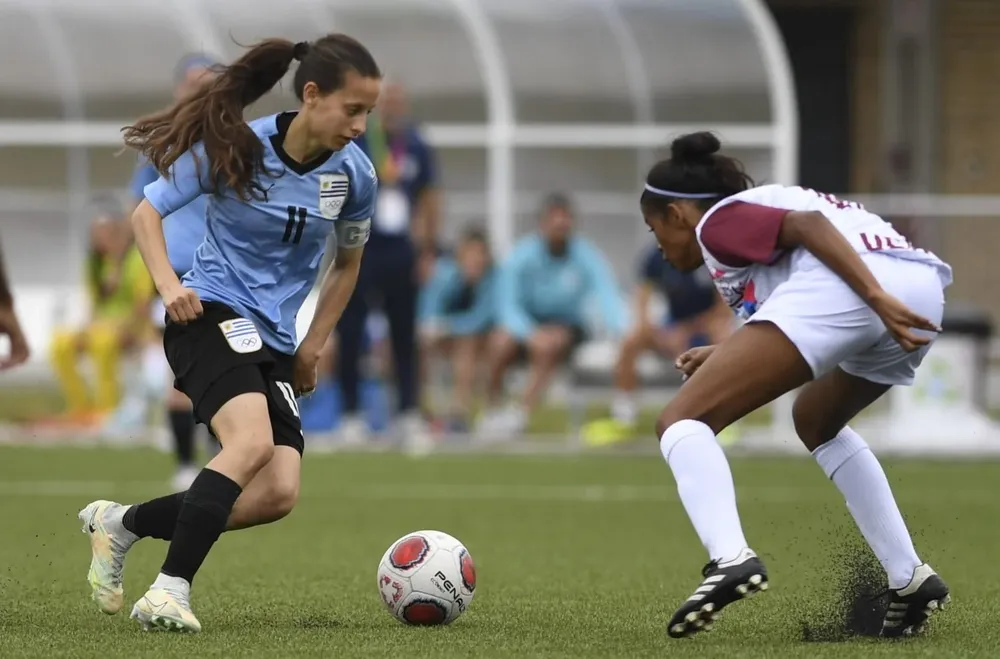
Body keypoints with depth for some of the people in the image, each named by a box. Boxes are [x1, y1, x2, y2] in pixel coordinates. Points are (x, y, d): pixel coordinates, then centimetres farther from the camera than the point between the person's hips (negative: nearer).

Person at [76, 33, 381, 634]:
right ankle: (171, 591, -30)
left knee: (279, 494, -10)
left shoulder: (354, 174, 0)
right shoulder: (236, 149, -12)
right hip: (213, 314, -6)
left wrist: (313, 347, 15)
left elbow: (348, 262, 18)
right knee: (254, 442, -32)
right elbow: (148, 213, -2)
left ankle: (120, 524, 7)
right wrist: (169, 285, -18)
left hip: (276, 343, 6)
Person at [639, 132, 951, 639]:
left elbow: (809, 224, -6)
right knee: (815, 421, 36)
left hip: (842, 290, -9)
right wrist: (730, 356, 45)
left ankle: (730, 558, -30)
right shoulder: (767, 203, 38)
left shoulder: (718, 222, 12)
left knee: (682, 421, -5)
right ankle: (910, 577, 28)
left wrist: (879, 299, -17)